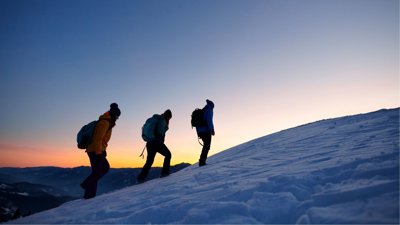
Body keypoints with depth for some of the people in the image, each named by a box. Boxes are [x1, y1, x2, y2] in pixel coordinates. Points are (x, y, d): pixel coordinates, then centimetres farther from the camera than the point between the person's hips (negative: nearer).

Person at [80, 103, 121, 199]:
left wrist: (103, 150, 21)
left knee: (105, 167, 18)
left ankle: (87, 184, 20)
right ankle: (89, 195, 5)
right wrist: (99, 153, -22)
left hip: (95, 150, 10)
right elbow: (98, 138, -21)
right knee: (97, 172, -3)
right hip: (95, 151, -10)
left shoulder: (107, 122, 16)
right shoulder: (105, 122, -14)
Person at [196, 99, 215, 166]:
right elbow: (209, 121, -18)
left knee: (206, 146, 18)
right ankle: (202, 161, -11)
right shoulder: (209, 110, -3)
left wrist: (198, 133, 20)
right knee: (206, 146, -5)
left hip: (200, 131, 8)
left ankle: (202, 160, 15)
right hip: (206, 131, -8)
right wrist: (212, 130, -19)